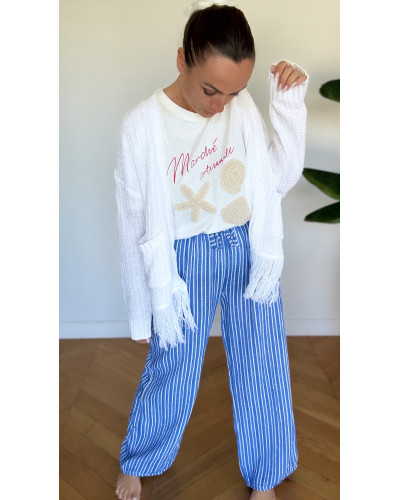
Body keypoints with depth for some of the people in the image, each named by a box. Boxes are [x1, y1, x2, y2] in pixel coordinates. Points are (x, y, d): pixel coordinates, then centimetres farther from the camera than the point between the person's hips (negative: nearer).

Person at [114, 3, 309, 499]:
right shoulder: (142, 125, -14)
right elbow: (134, 224, -8)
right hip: (186, 263, -3)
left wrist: (290, 105, -12)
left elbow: (280, 179, -1)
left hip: (249, 254, 3)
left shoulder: (243, 107, -4)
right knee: (171, 375, 13)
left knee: (263, 370, 13)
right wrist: (140, 313, -1)